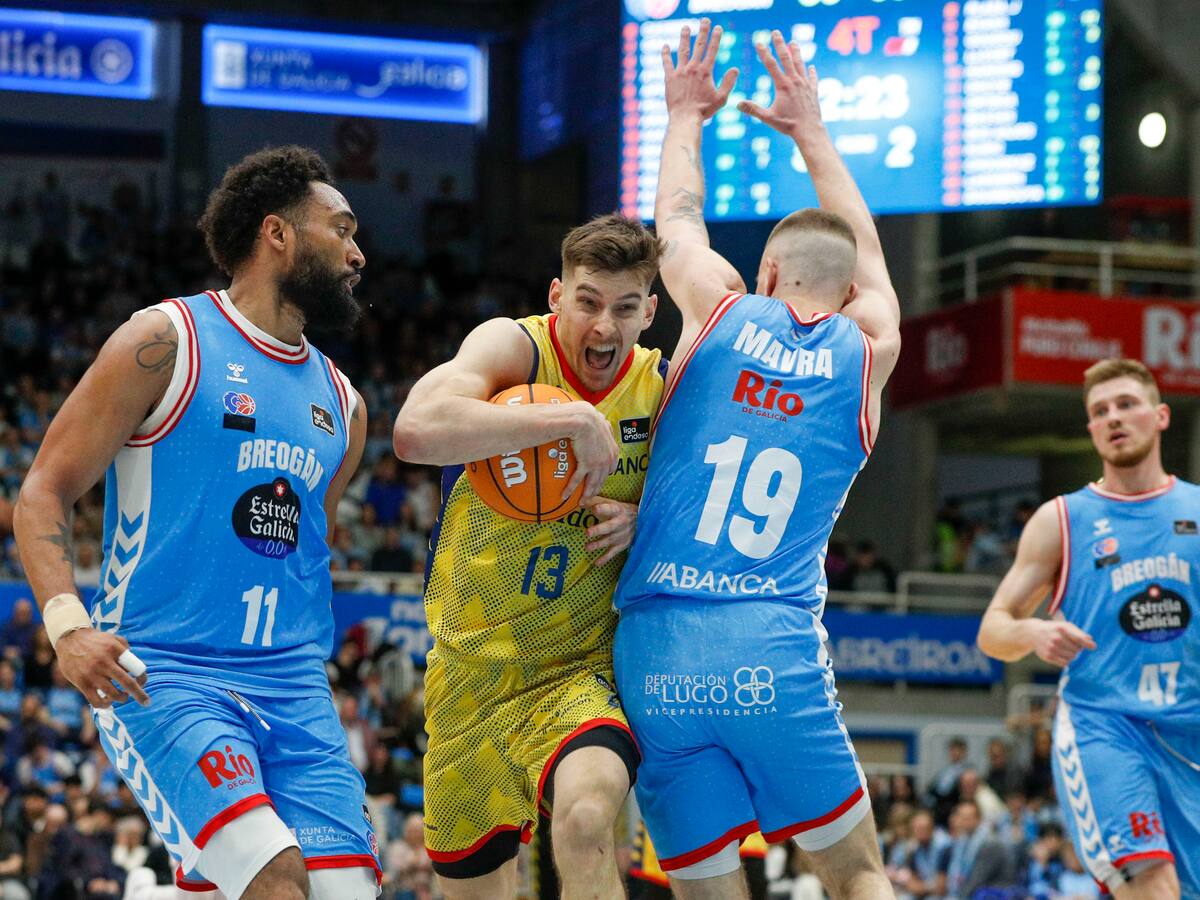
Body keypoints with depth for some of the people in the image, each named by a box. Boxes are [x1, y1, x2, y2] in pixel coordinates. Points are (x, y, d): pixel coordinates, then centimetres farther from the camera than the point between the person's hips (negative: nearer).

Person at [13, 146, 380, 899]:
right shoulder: (166, 343, -1)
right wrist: (67, 623, -20)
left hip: (295, 686, 7)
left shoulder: (341, 403, 18)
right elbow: (45, 490, -5)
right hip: (161, 673, -6)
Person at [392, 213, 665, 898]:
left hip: (583, 667, 0)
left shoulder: (660, 384, -4)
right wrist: (573, 418, -36)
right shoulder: (514, 347, -15)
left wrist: (645, 520, -11)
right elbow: (416, 431, -36)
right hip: (473, 668, 0)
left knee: (587, 818, -33)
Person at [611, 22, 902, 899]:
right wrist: (813, 132, 45)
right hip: (775, 652, -1)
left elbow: (678, 218, 28)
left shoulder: (721, 315, 7)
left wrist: (686, 116, 45)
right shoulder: (867, 352, 10)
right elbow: (865, 251, 31)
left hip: (655, 653, 1)